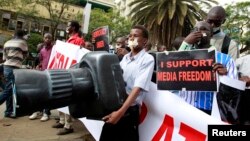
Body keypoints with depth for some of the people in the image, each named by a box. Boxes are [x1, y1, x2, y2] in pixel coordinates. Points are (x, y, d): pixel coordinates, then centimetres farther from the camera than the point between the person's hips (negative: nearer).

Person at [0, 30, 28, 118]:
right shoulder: (22, 42, -1)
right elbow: (25, 55, 10)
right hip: (14, 68, -7)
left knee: (9, 90, 10)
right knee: (9, 90, -6)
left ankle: (9, 111, 14)